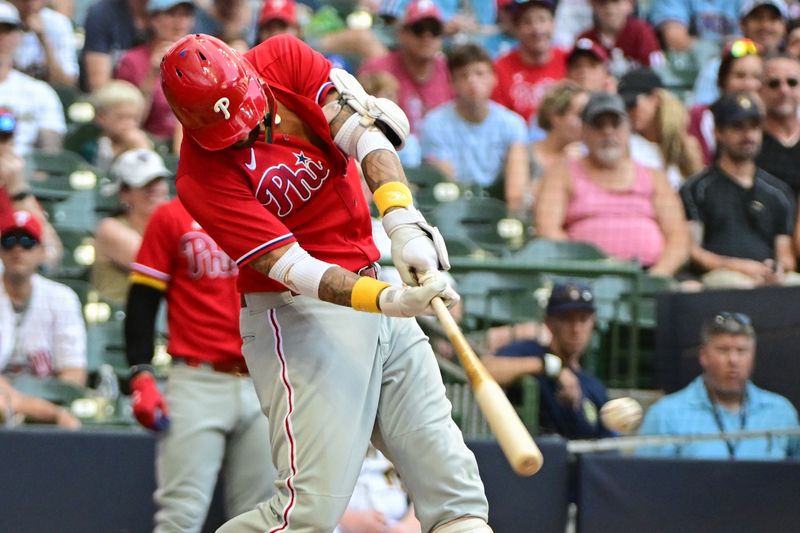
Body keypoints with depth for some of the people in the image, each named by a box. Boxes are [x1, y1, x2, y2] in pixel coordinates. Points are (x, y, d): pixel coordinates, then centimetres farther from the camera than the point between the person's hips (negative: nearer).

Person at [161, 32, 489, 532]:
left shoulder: (283, 59, -5)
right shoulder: (203, 178, -19)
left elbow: (366, 128, -16)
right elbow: (291, 267, -25)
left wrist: (403, 221, -32)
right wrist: (387, 300, -39)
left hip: (371, 286, 7)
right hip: (296, 316, -6)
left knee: (453, 484, 3)